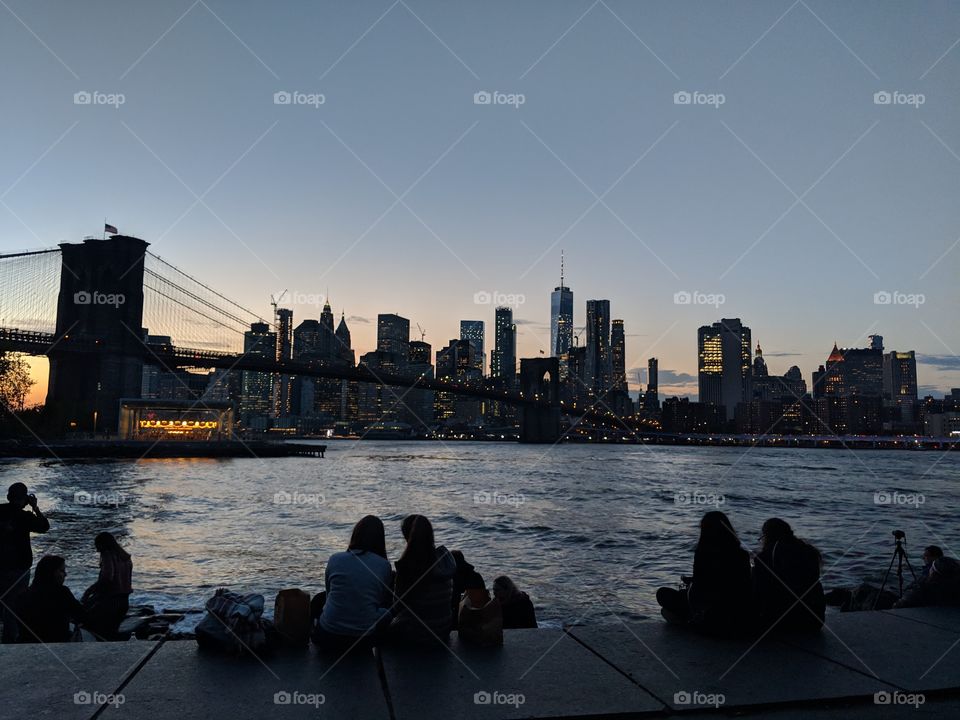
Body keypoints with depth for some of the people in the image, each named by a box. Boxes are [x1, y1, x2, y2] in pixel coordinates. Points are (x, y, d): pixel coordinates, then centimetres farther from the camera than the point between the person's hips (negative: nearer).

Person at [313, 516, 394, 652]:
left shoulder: (334, 559, -1)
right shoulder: (384, 565, -3)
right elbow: (384, 601, 10)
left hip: (327, 638, 1)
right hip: (365, 639, 0)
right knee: (387, 612, 26)